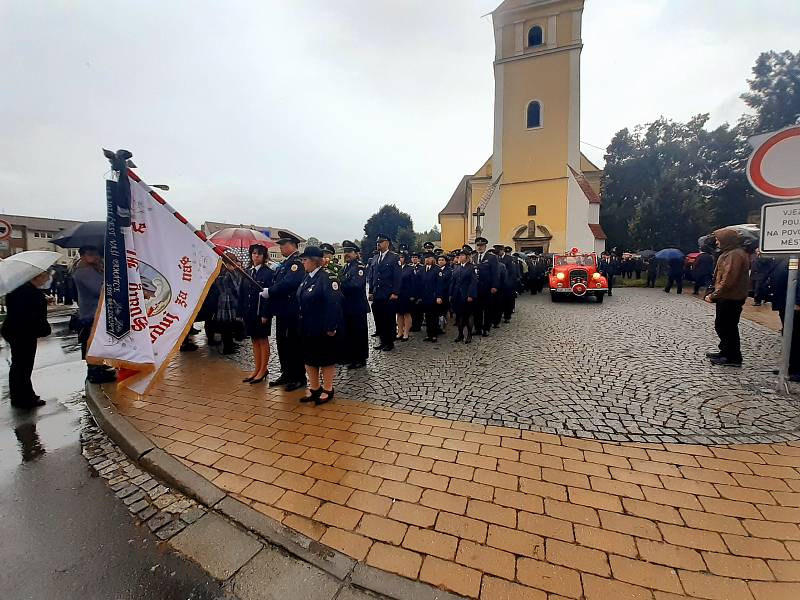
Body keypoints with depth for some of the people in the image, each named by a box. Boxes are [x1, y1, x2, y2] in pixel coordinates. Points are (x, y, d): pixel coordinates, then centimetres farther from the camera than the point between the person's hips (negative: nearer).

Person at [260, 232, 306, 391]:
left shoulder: (297, 262, -15)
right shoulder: (285, 263, 17)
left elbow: (287, 284, -25)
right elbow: (277, 283, 17)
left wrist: (269, 292, -15)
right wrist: (267, 291, 0)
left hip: (292, 312, -10)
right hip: (282, 311, 10)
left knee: (294, 344, 0)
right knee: (282, 343, 15)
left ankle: (299, 378, 13)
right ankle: (286, 374, 28)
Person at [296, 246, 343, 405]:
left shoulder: (326, 278, -18)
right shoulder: (307, 277, 9)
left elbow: (334, 304, -24)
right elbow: (301, 301, 15)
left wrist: (331, 327, -25)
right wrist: (301, 324, 13)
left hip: (323, 329, -8)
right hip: (307, 328, 9)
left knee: (326, 359, 8)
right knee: (309, 358, 16)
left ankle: (327, 390, 24)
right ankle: (314, 388, 32)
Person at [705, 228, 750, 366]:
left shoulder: (735, 255, -17)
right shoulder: (730, 253, 15)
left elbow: (728, 280, -24)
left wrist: (714, 295, -19)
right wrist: (715, 294, 15)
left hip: (730, 299, -10)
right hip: (727, 297, 10)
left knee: (727, 327, -2)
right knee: (721, 325, 17)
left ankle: (733, 358, 7)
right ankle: (725, 352, 29)